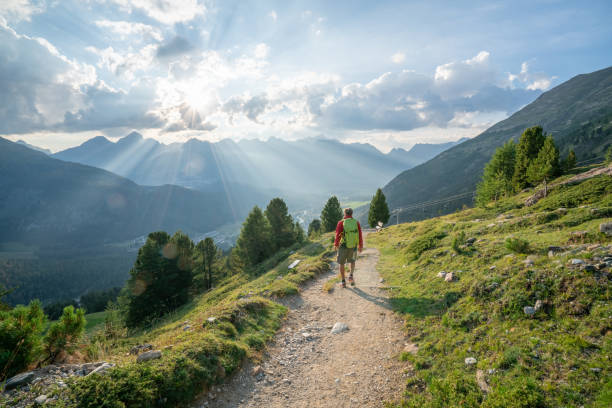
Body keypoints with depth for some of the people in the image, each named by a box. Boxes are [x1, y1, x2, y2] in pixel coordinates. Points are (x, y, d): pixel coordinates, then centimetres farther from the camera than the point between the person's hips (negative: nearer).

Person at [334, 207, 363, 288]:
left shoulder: (341, 223, -11)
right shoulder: (356, 222, -4)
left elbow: (338, 235, -12)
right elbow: (360, 236, -4)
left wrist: (336, 244, 4)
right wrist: (361, 246, 9)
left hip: (343, 246, -2)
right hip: (353, 246, 2)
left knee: (341, 263, 16)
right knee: (352, 261, 26)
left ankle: (343, 281, 15)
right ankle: (351, 276, 5)